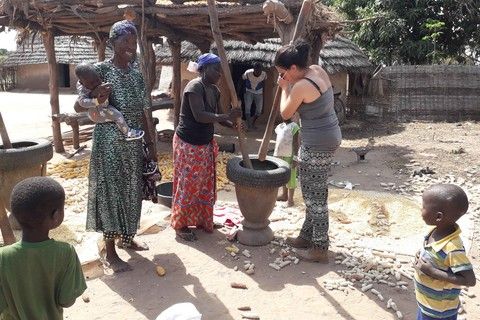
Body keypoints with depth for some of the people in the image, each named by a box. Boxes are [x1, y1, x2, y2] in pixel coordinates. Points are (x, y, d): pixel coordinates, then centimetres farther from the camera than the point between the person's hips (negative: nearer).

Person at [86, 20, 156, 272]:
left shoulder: (136, 72, 8)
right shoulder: (100, 70, -9)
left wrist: (149, 143, 12)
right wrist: (96, 100, -33)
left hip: (134, 142, 6)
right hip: (110, 142, -6)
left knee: (132, 190, 15)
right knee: (112, 192, 0)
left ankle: (127, 237, 34)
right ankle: (110, 252, 12)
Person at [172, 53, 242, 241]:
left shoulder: (214, 90, 5)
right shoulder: (195, 86, -20)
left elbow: (215, 116, 12)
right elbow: (199, 115, -30)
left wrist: (232, 123, -6)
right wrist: (226, 116, -35)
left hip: (206, 144, 8)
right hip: (188, 144, -8)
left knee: (205, 184, 15)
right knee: (188, 185, 2)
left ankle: (201, 220, 31)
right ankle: (180, 225, 17)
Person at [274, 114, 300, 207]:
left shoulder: (294, 126, -11)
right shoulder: (280, 126, 10)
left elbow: (296, 143, -14)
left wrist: (295, 158, -17)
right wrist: (275, 154, 16)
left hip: (289, 156, -7)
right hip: (280, 155, 7)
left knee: (290, 177, 1)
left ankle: (290, 199, 9)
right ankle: (284, 195, 32)